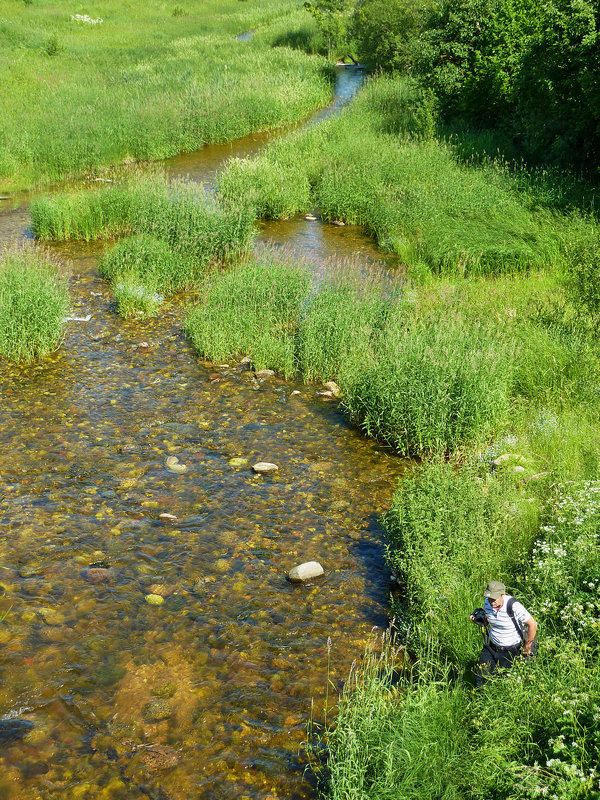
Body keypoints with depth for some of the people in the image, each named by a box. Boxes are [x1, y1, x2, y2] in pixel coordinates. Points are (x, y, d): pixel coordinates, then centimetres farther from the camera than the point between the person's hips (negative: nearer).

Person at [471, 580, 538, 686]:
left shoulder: (513, 606, -25)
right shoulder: (487, 603, -7)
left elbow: (533, 624, -17)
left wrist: (527, 648, -9)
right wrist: (479, 621, -11)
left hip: (512, 651, -5)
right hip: (491, 648, 5)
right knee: (480, 678, 2)